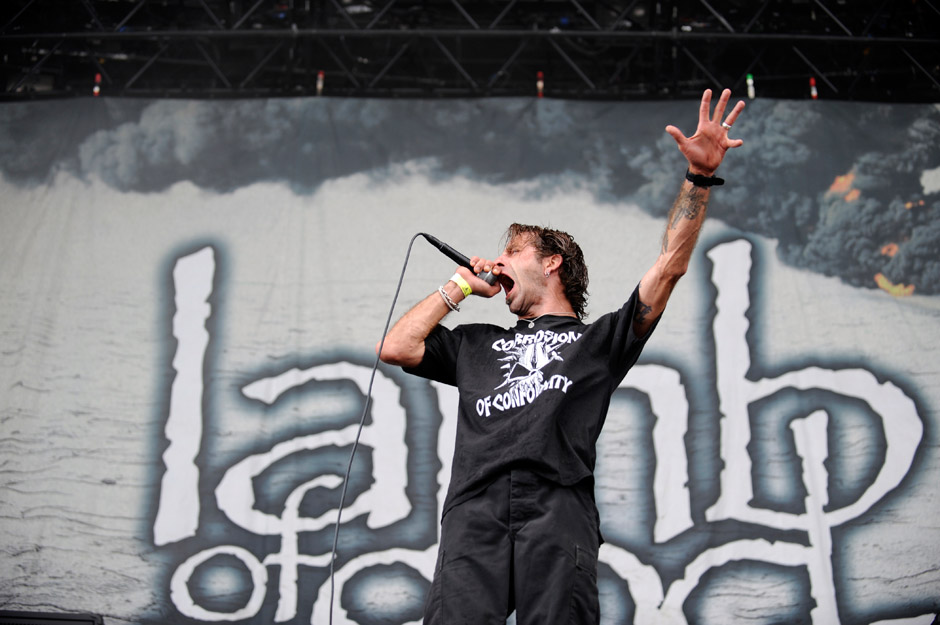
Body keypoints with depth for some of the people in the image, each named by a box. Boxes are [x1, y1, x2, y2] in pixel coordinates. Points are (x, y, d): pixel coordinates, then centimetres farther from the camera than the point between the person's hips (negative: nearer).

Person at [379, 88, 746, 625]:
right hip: (475, 513, 2)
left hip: (557, 508, -2)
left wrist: (700, 177, 9)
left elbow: (672, 264, 18)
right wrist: (460, 287, 34)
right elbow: (395, 348, 26)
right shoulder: (477, 344, 37)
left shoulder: (600, 339, 27)